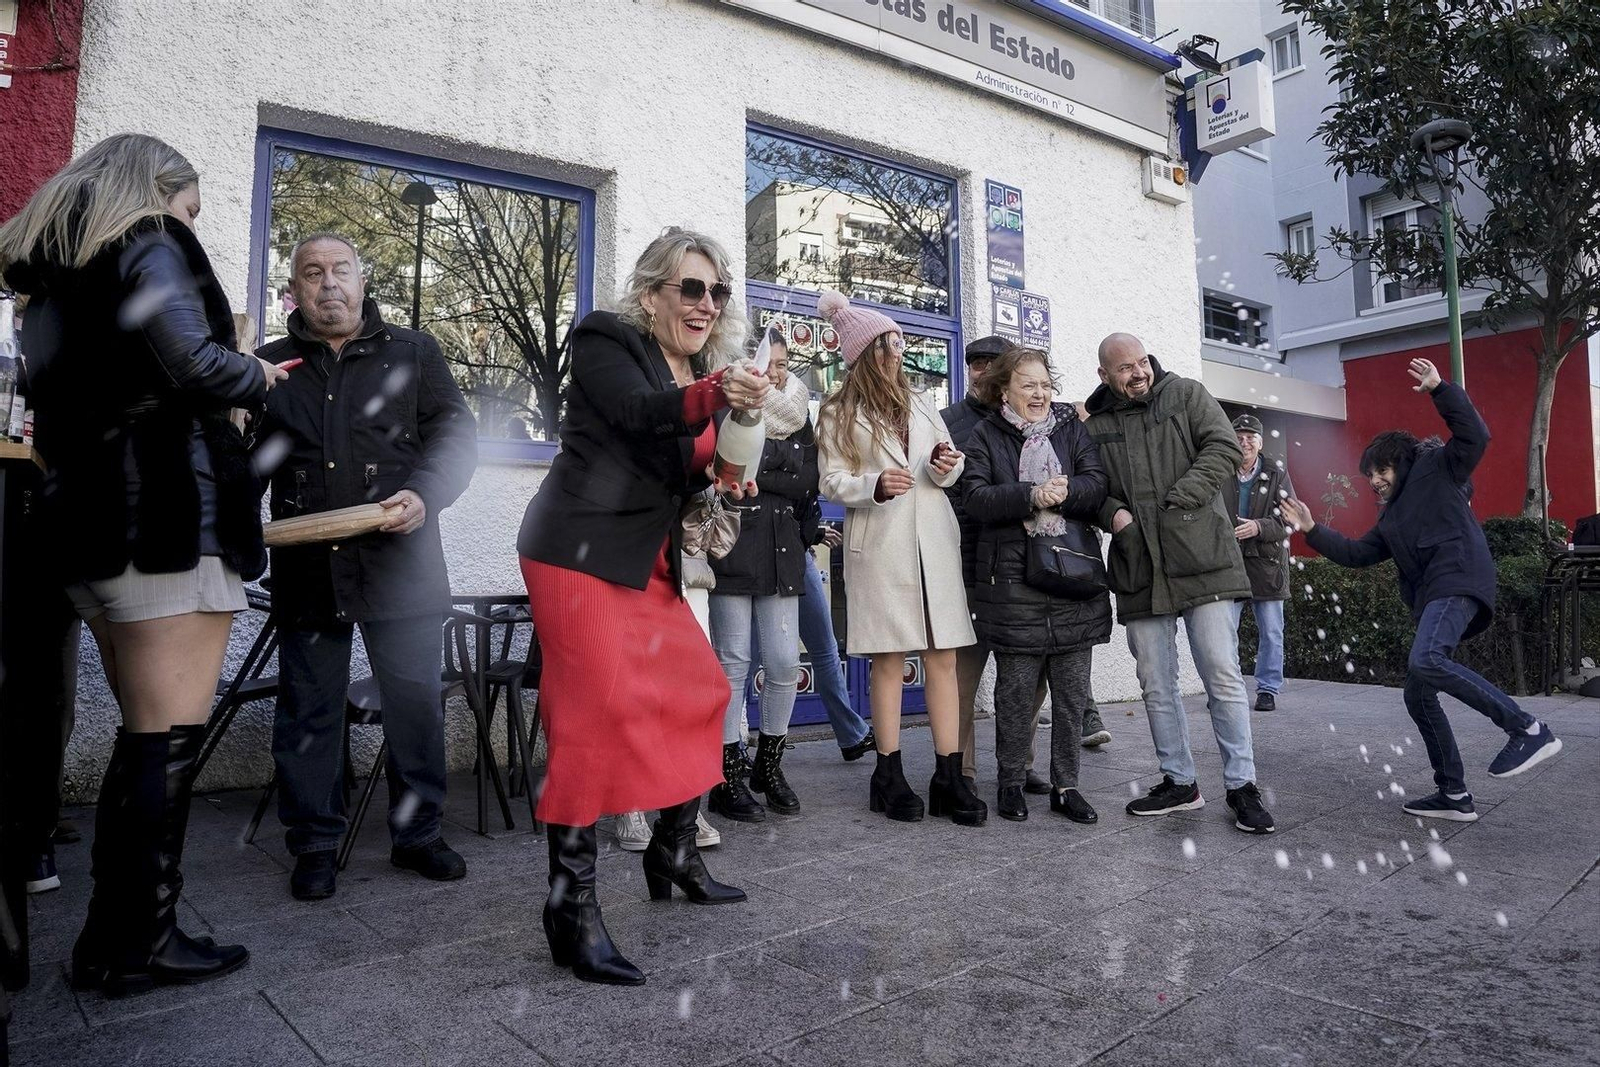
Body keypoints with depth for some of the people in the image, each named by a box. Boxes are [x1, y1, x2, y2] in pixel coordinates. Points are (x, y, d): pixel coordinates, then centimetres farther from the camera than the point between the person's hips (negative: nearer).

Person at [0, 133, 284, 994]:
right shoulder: (151, 248, -2)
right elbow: (192, 362, -19)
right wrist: (257, 374, -1)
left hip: (90, 519, 9)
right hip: (168, 513, -9)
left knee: (142, 734, 14)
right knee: (169, 739, -4)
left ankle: (114, 934, 19)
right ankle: (134, 946, 2)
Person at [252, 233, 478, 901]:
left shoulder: (412, 352, 9)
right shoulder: (272, 365, 14)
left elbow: (455, 430, -1)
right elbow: (247, 460, 20)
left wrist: (424, 496, -17)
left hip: (399, 561, -1)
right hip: (306, 566, 2)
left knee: (415, 700, 4)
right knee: (309, 709, 8)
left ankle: (418, 833, 20)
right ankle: (315, 845, 22)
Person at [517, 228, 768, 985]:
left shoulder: (700, 374, 16)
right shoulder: (605, 340, -5)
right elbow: (638, 413, -25)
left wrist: (725, 483, 0)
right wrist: (712, 398, -42)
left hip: (649, 566, 9)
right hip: (581, 552, -8)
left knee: (698, 689, 10)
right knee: (598, 708, -15)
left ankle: (673, 854, 27)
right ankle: (571, 903, -6)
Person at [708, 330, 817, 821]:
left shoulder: (798, 416, 15)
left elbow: (808, 482, 3)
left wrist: (756, 477, -9)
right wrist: (781, 479, -13)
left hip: (781, 550, 5)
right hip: (733, 549, -5)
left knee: (785, 663, 4)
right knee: (733, 663, -1)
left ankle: (769, 766, 22)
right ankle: (728, 778, 10)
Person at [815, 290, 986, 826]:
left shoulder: (920, 400, 17)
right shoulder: (839, 413, 5)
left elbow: (951, 465, 18)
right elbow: (832, 481, -1)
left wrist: (945, 467, -5)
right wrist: (876, 486, -19)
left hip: (934, 539, 4)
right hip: (878, 545, -3)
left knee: (943, 657, 0)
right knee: (889, 659, 0)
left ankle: (949, 777, 6)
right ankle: (889, 775, 11)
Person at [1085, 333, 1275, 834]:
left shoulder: (1186, 394, 6)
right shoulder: (1094, 425, 10)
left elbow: (1224, 447, -4)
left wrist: (1180, 498, -13)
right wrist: (1111, 512, -9)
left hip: (1202, 561, -3)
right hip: (1139, 572, 3)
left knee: (1224, 678, -2)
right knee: (1157, 687, 9)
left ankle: (1242, 785, 11)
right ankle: (1179, 783, 23)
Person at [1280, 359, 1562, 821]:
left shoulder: (1436, 469, 11)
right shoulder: (1390, 519, 31)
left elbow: (1475, 436, -5)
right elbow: (1357, 553, 28)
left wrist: (1440, 389, -7)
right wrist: (1313, 530, 22)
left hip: (1457, 579, -9)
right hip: (1429, 599, 9)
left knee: (1426, 661, -33)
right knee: (1418, 695, 4)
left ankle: (1529, 730, -23)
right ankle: (1454, 796, 9)